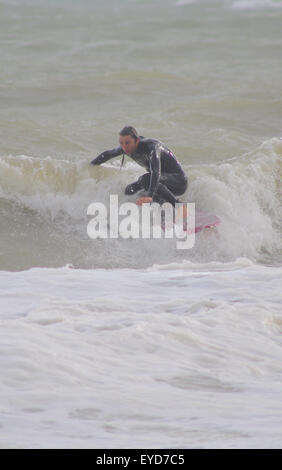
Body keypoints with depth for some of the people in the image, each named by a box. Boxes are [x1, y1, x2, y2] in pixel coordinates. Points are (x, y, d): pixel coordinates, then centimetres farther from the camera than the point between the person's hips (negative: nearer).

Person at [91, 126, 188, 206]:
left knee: (145, 179, -34)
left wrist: (150, 196, -60)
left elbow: (156, 171, -47)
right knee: (130, 190, 3)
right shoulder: (126, 147, -6)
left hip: (178, 181, -8)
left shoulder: (152, 146, -30)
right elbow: (107, 154, 16)